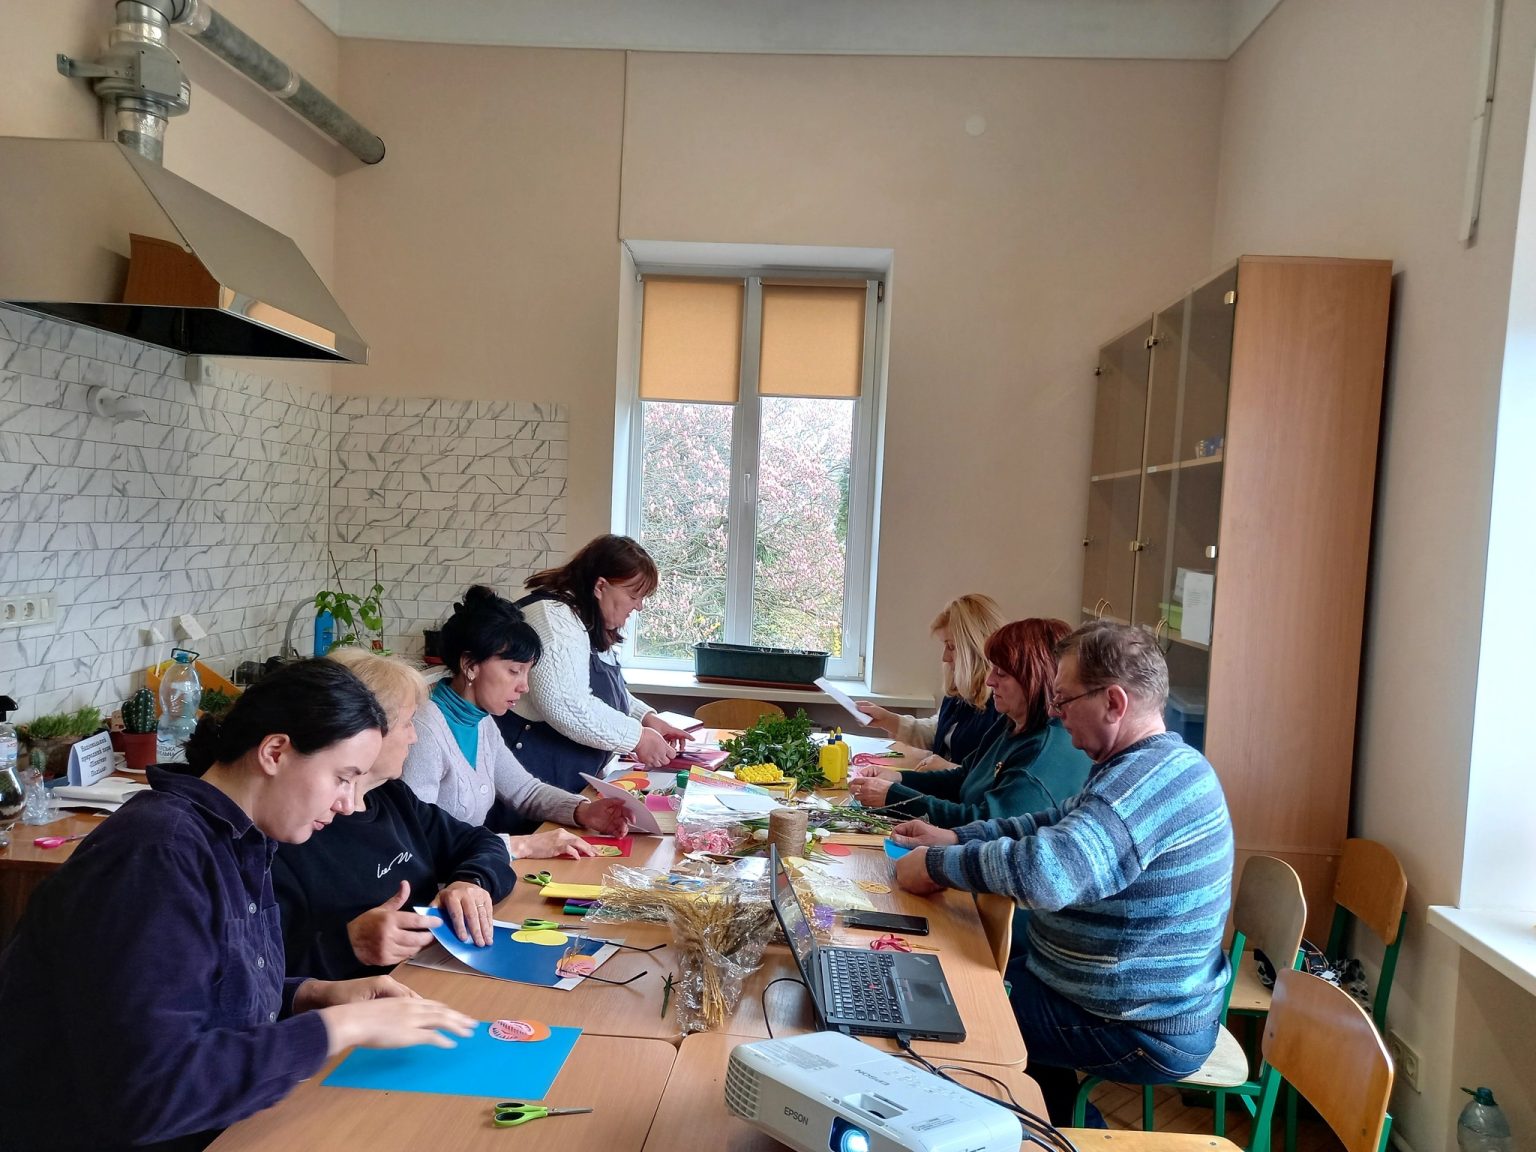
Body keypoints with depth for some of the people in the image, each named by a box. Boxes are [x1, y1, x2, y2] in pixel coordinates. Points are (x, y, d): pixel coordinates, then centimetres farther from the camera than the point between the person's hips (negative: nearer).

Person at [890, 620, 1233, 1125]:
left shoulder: (1149, 780, -29)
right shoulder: (1161, 765, 6)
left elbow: (1045, 870, -41)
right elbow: (1063, 825, 16)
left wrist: (938, 865, -25)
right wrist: (954, 837, 6)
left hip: (1146, 1034, -10)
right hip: (1157, 1002, 10)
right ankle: (1066, 1126, 29)